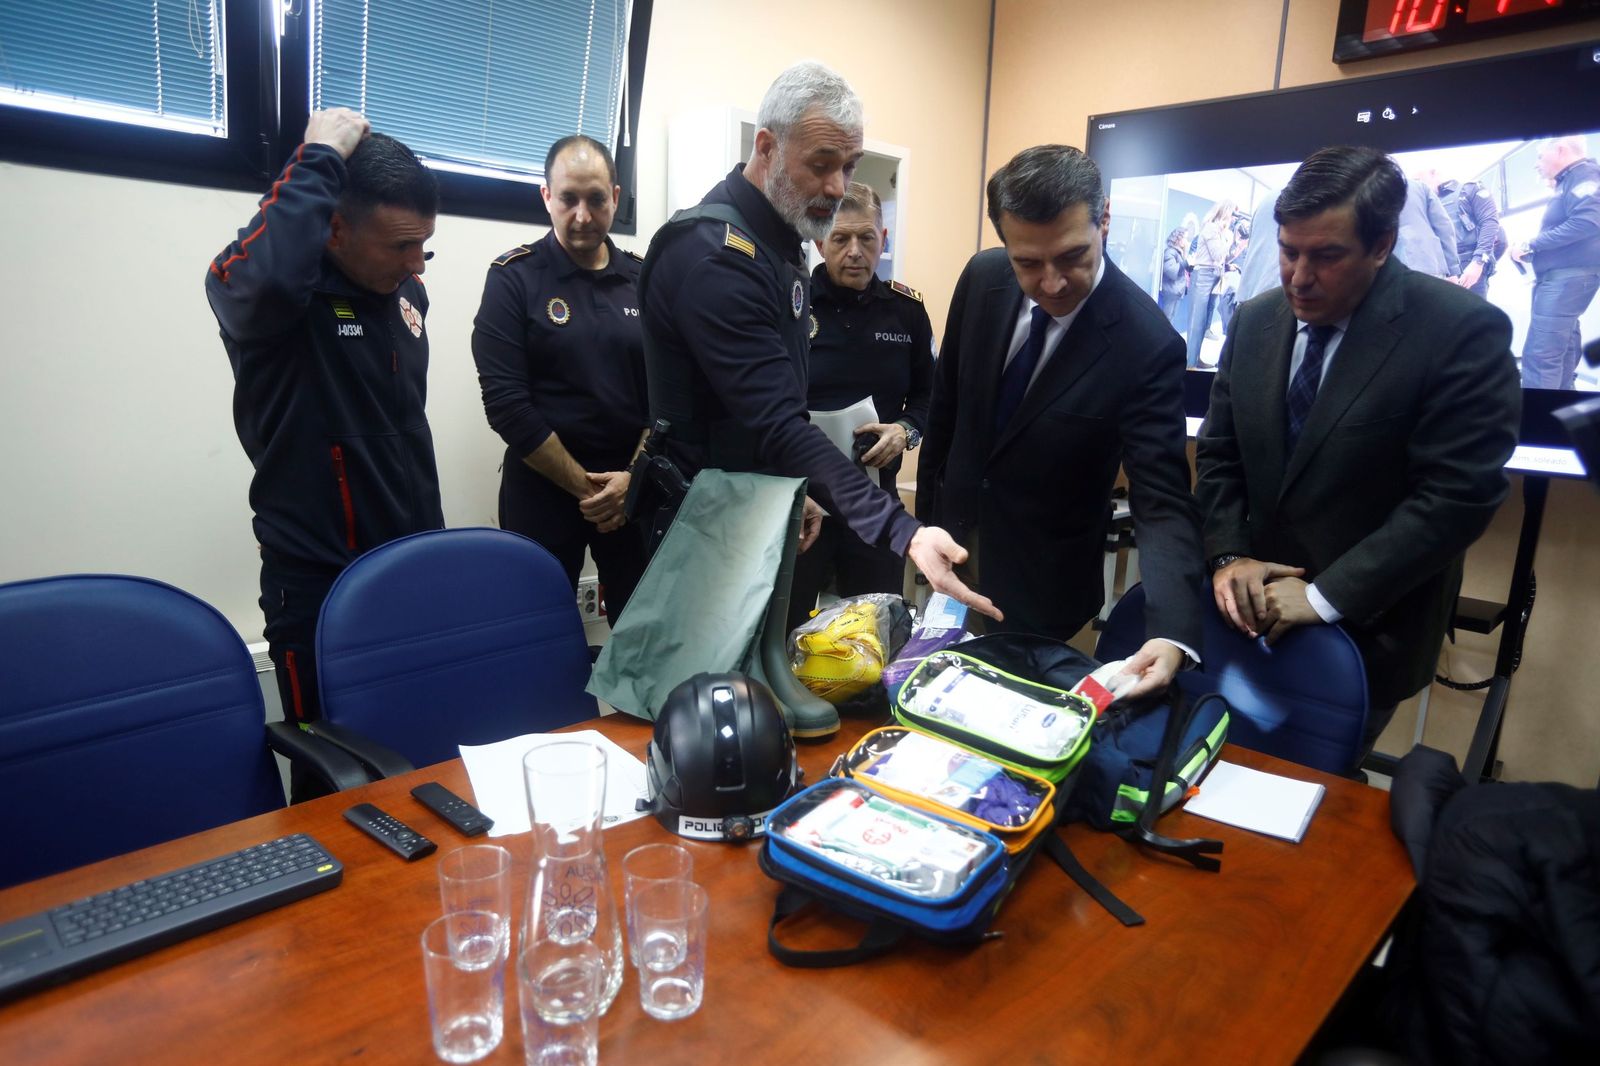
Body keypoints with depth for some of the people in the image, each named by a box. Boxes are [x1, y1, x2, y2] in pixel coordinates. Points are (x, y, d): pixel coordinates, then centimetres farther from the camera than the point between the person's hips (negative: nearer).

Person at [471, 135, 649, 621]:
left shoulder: (642, 280, 6)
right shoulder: (514, 278, -3)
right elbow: (506, 402, -10)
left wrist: (632, 476, -10)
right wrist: (582, 485, -10)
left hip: (635, 486, 3)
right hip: (544, 486, -2)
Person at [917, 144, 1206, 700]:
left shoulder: (1148, 344, -24)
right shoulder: (982, 278, -11)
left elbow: (1163, 502, -25)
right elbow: (946, 402, 2)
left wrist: (1170, 631, -40)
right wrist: (927, 511, 9)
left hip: (1040, 580, -4)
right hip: (953, 536, 5)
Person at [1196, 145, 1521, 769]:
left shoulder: (1464, 331, -16)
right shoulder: (1254, 321, 1)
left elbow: (1457, 495, -19)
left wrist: (1327, 596, -22)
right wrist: (1228, 555, -9)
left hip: (1368, 627, -4)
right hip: (1261, 607, 5)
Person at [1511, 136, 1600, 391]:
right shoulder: (1569, 183, 24)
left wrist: (1531, 245, -16)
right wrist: (1528, 252, 6)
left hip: (1567, 277, -10)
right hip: (1559, 276, 10)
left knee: (1539, 354, -16)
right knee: (1561, 350, 12)